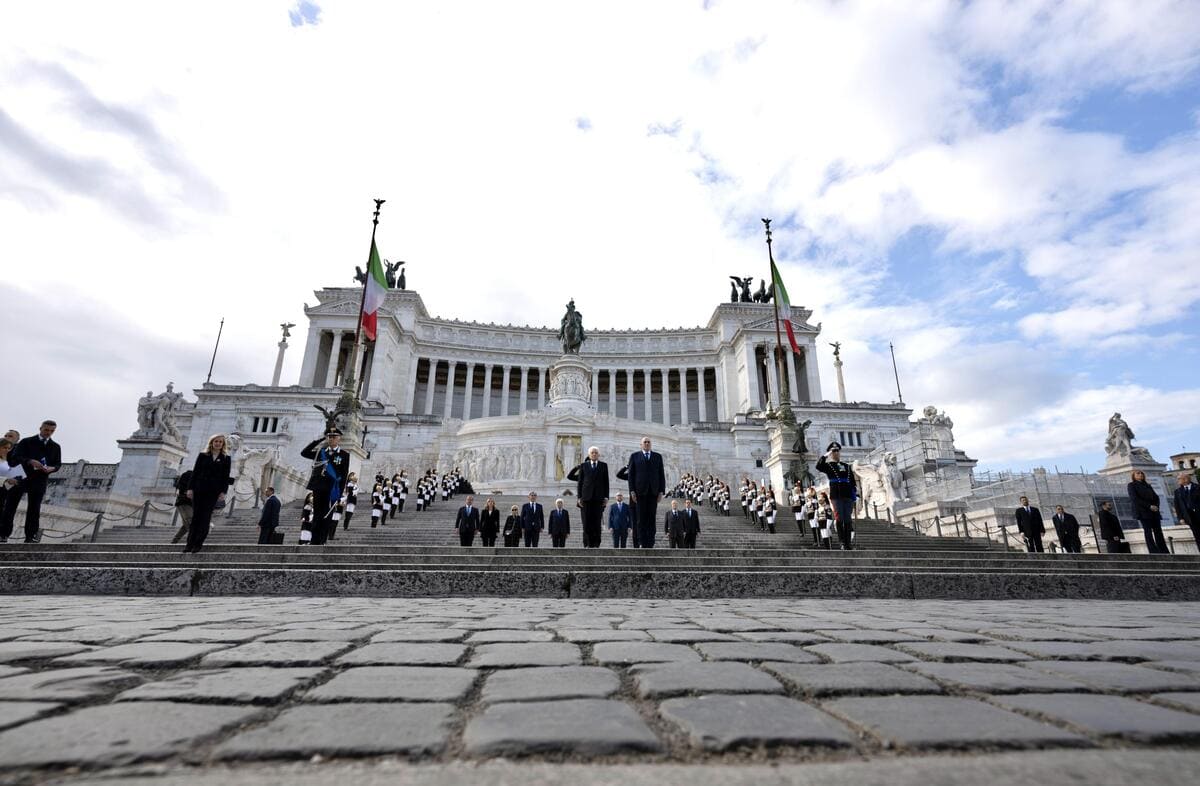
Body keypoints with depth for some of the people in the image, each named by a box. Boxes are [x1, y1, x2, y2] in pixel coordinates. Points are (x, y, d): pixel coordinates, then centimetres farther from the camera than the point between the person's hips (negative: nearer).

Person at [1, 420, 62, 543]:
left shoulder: (55, 447, 12)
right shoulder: (26, 442, 4)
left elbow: (58, 464, 11)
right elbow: (15, 457, -9)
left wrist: (52, 468, -13)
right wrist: (30, 461, -28)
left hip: (40, 480, 1)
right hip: (20, 477, -1)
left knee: (34, 508, 1)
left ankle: (30, 537, 1)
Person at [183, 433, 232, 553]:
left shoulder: (226, 458, 6)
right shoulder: (203, 456, 8)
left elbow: (226, 477, 2)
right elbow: (195, 472, 6)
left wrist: (223, 492, -7)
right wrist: (190, 488, -2)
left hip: (213, 491, -1)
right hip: (199, 489, 1)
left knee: (205, 517, -2)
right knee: (195, 516, 2)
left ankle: (198, 543, 3)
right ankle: (190, 543, 6)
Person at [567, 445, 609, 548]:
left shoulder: (603, 465, 11)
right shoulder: (584, 465, 11)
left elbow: (606, 482, 8)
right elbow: (580, 482, 8)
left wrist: (606, 496, 0)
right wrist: (579, 497, 0)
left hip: (599, 497, 0)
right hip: (587, 496, 0)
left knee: (597, 521, -3)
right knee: (587, 521, -2)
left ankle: (596, 544, 1)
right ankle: (587, 544, 3)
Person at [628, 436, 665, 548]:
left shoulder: (658, 456, 13)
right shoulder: (634, 456, 8)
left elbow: (661, 475, 9)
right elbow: (631, 475, 4)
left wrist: (661, 491, 0)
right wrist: (632, 491, -6)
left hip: (653, 491, 1)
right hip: (640, 491, -1)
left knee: (652, 518, 1)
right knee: (641, 518, -1)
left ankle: (650, 544, 3)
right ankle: (642, 544, 2)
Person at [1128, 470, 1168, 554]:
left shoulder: (1148, 485, 23)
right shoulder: (1131, 485, 5)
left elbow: (1156, 497, 14)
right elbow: (1134, 498, -7)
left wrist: (1156, 506, -5)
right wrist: (1149, 506, -15)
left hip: (1154, 512, 6)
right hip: (1143, 511, -5)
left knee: (1158, 532, -1)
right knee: (1148, 533, -10)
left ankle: (1165, 554, -3)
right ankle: (1154, 553, -14)